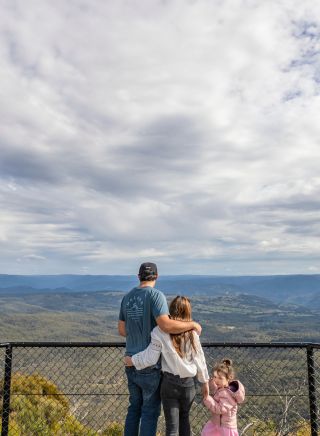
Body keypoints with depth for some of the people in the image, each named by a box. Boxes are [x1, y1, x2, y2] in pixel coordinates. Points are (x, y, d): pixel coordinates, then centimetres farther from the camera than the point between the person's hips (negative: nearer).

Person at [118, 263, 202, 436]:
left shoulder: (127, 297, 5)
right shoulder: (156, 295, -17)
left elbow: (122, 330, 10)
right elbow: (166, 325, -30)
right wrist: (193, 324, -17)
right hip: (150, 365, -6)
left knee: (134, 407, 20)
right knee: (150, 411, 8)